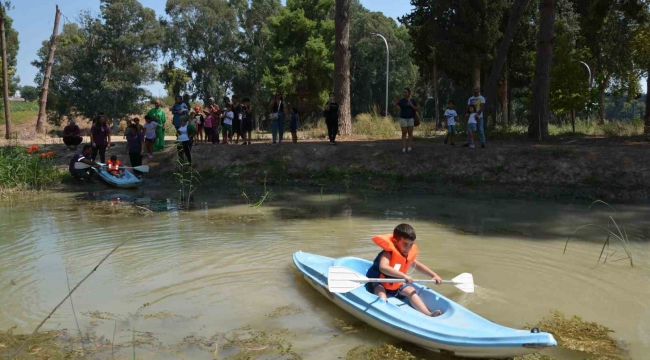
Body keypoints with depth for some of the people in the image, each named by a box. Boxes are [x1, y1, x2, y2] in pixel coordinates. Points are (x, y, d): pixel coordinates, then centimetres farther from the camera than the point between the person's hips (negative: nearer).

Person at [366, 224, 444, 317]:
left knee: (411, 291, -6)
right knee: (380, 292, -36)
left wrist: (434, 275, 9)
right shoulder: (388, 253, -28)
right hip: (378, 283, -8)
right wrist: (403, 275, -54)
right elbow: (383, 268, -49)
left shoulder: (408, 255, -1)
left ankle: (428, 314, -15)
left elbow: (418, 266, 19)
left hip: (395, 286, 8)